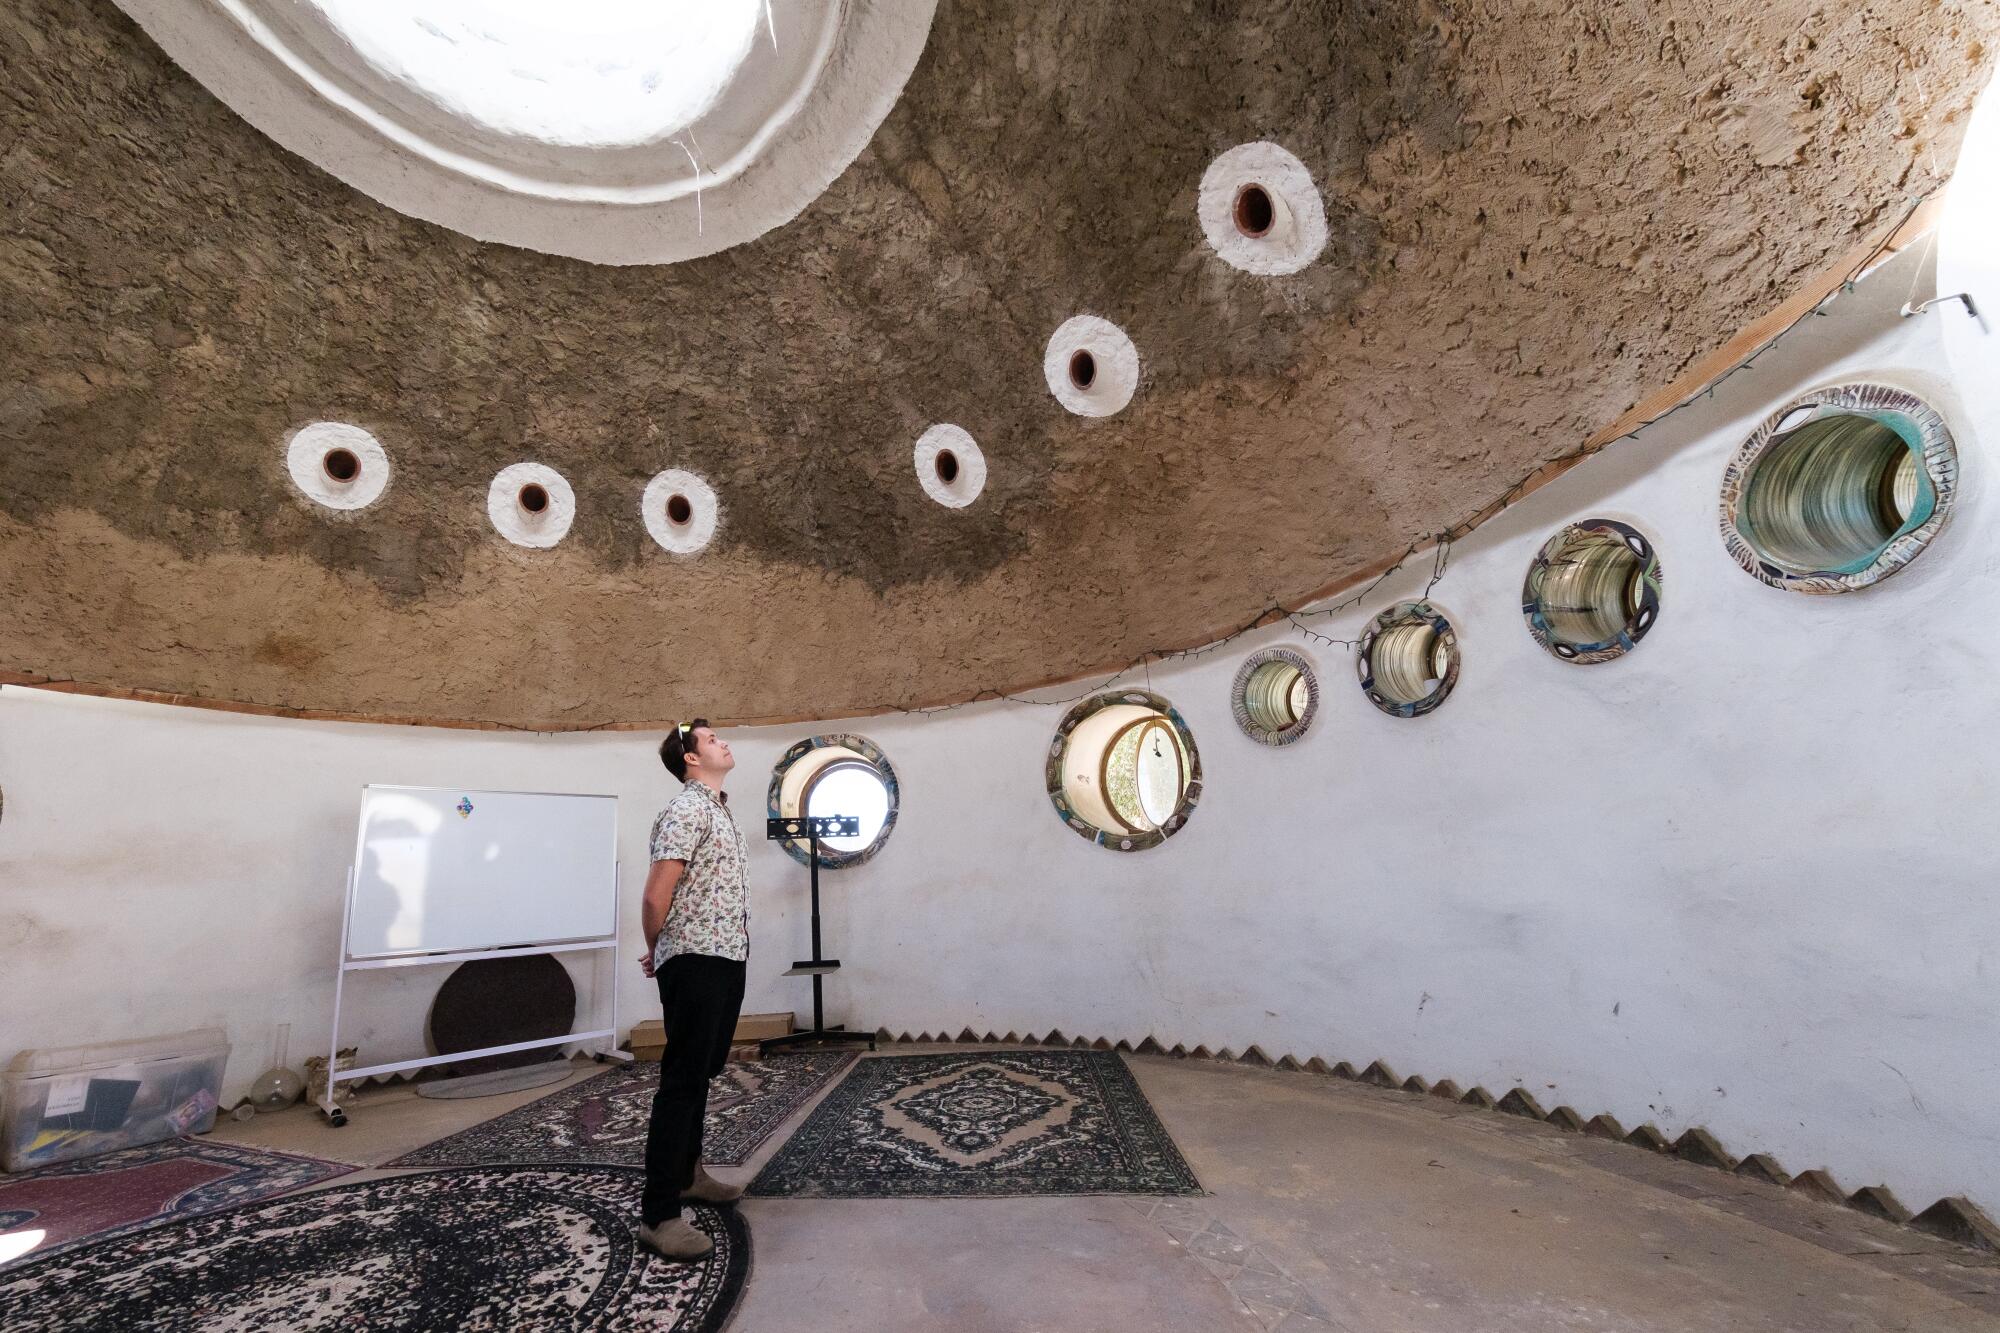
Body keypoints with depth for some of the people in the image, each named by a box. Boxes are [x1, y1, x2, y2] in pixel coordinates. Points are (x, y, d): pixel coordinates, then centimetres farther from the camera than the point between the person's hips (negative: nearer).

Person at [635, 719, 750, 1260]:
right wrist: (655, 953, -1)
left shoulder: (720, 810, 15)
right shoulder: (686, 810, -15)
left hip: (727, 959, 9)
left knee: (702, 1072, 20)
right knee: (682, 1082, -2)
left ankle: (688, 1172, 36)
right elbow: (655, 897, -18)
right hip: (694, 963, -9)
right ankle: (659, 1214, 8)